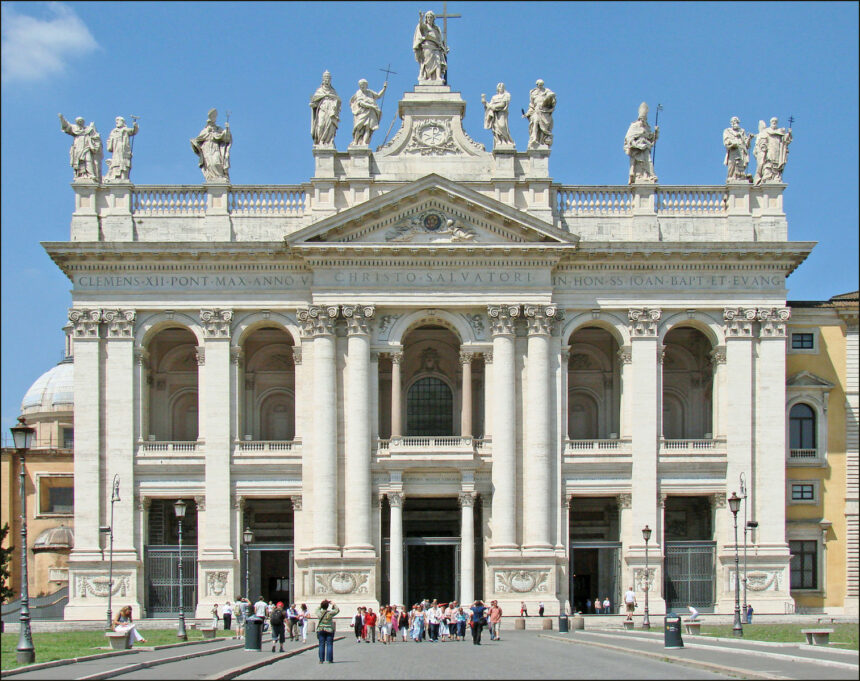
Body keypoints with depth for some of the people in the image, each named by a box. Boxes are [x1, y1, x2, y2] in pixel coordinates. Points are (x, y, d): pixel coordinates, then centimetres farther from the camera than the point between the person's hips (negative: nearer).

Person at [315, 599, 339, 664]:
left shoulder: (319, 613, -5)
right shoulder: (330, 613, -10)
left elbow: (317, 609, 20)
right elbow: (337, 610, 6)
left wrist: (321, 604, 23)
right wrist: (333, 604, 16)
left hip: (320, 630, 2)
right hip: (329, 630, -2)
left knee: (321, 645, 5)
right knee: (329, 645, 2)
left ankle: (321, 660, 5)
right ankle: (329, 660, 1)